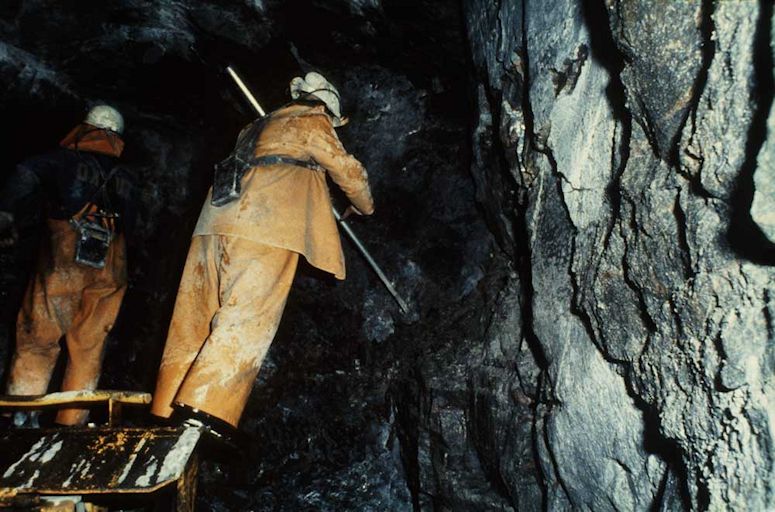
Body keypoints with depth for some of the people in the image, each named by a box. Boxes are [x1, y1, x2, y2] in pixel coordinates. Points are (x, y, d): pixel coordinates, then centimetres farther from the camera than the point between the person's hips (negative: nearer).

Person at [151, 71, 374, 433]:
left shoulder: (259, 126, 34)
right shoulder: (311, 121, 13)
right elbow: (346, 170, 14)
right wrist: (364, 205, 32)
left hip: (218, 220, 8)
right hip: (265, 225, -7)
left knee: (197, 320, 5)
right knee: (248, 317, -13)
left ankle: (166, 412, 5)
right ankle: (204, 409, -23)